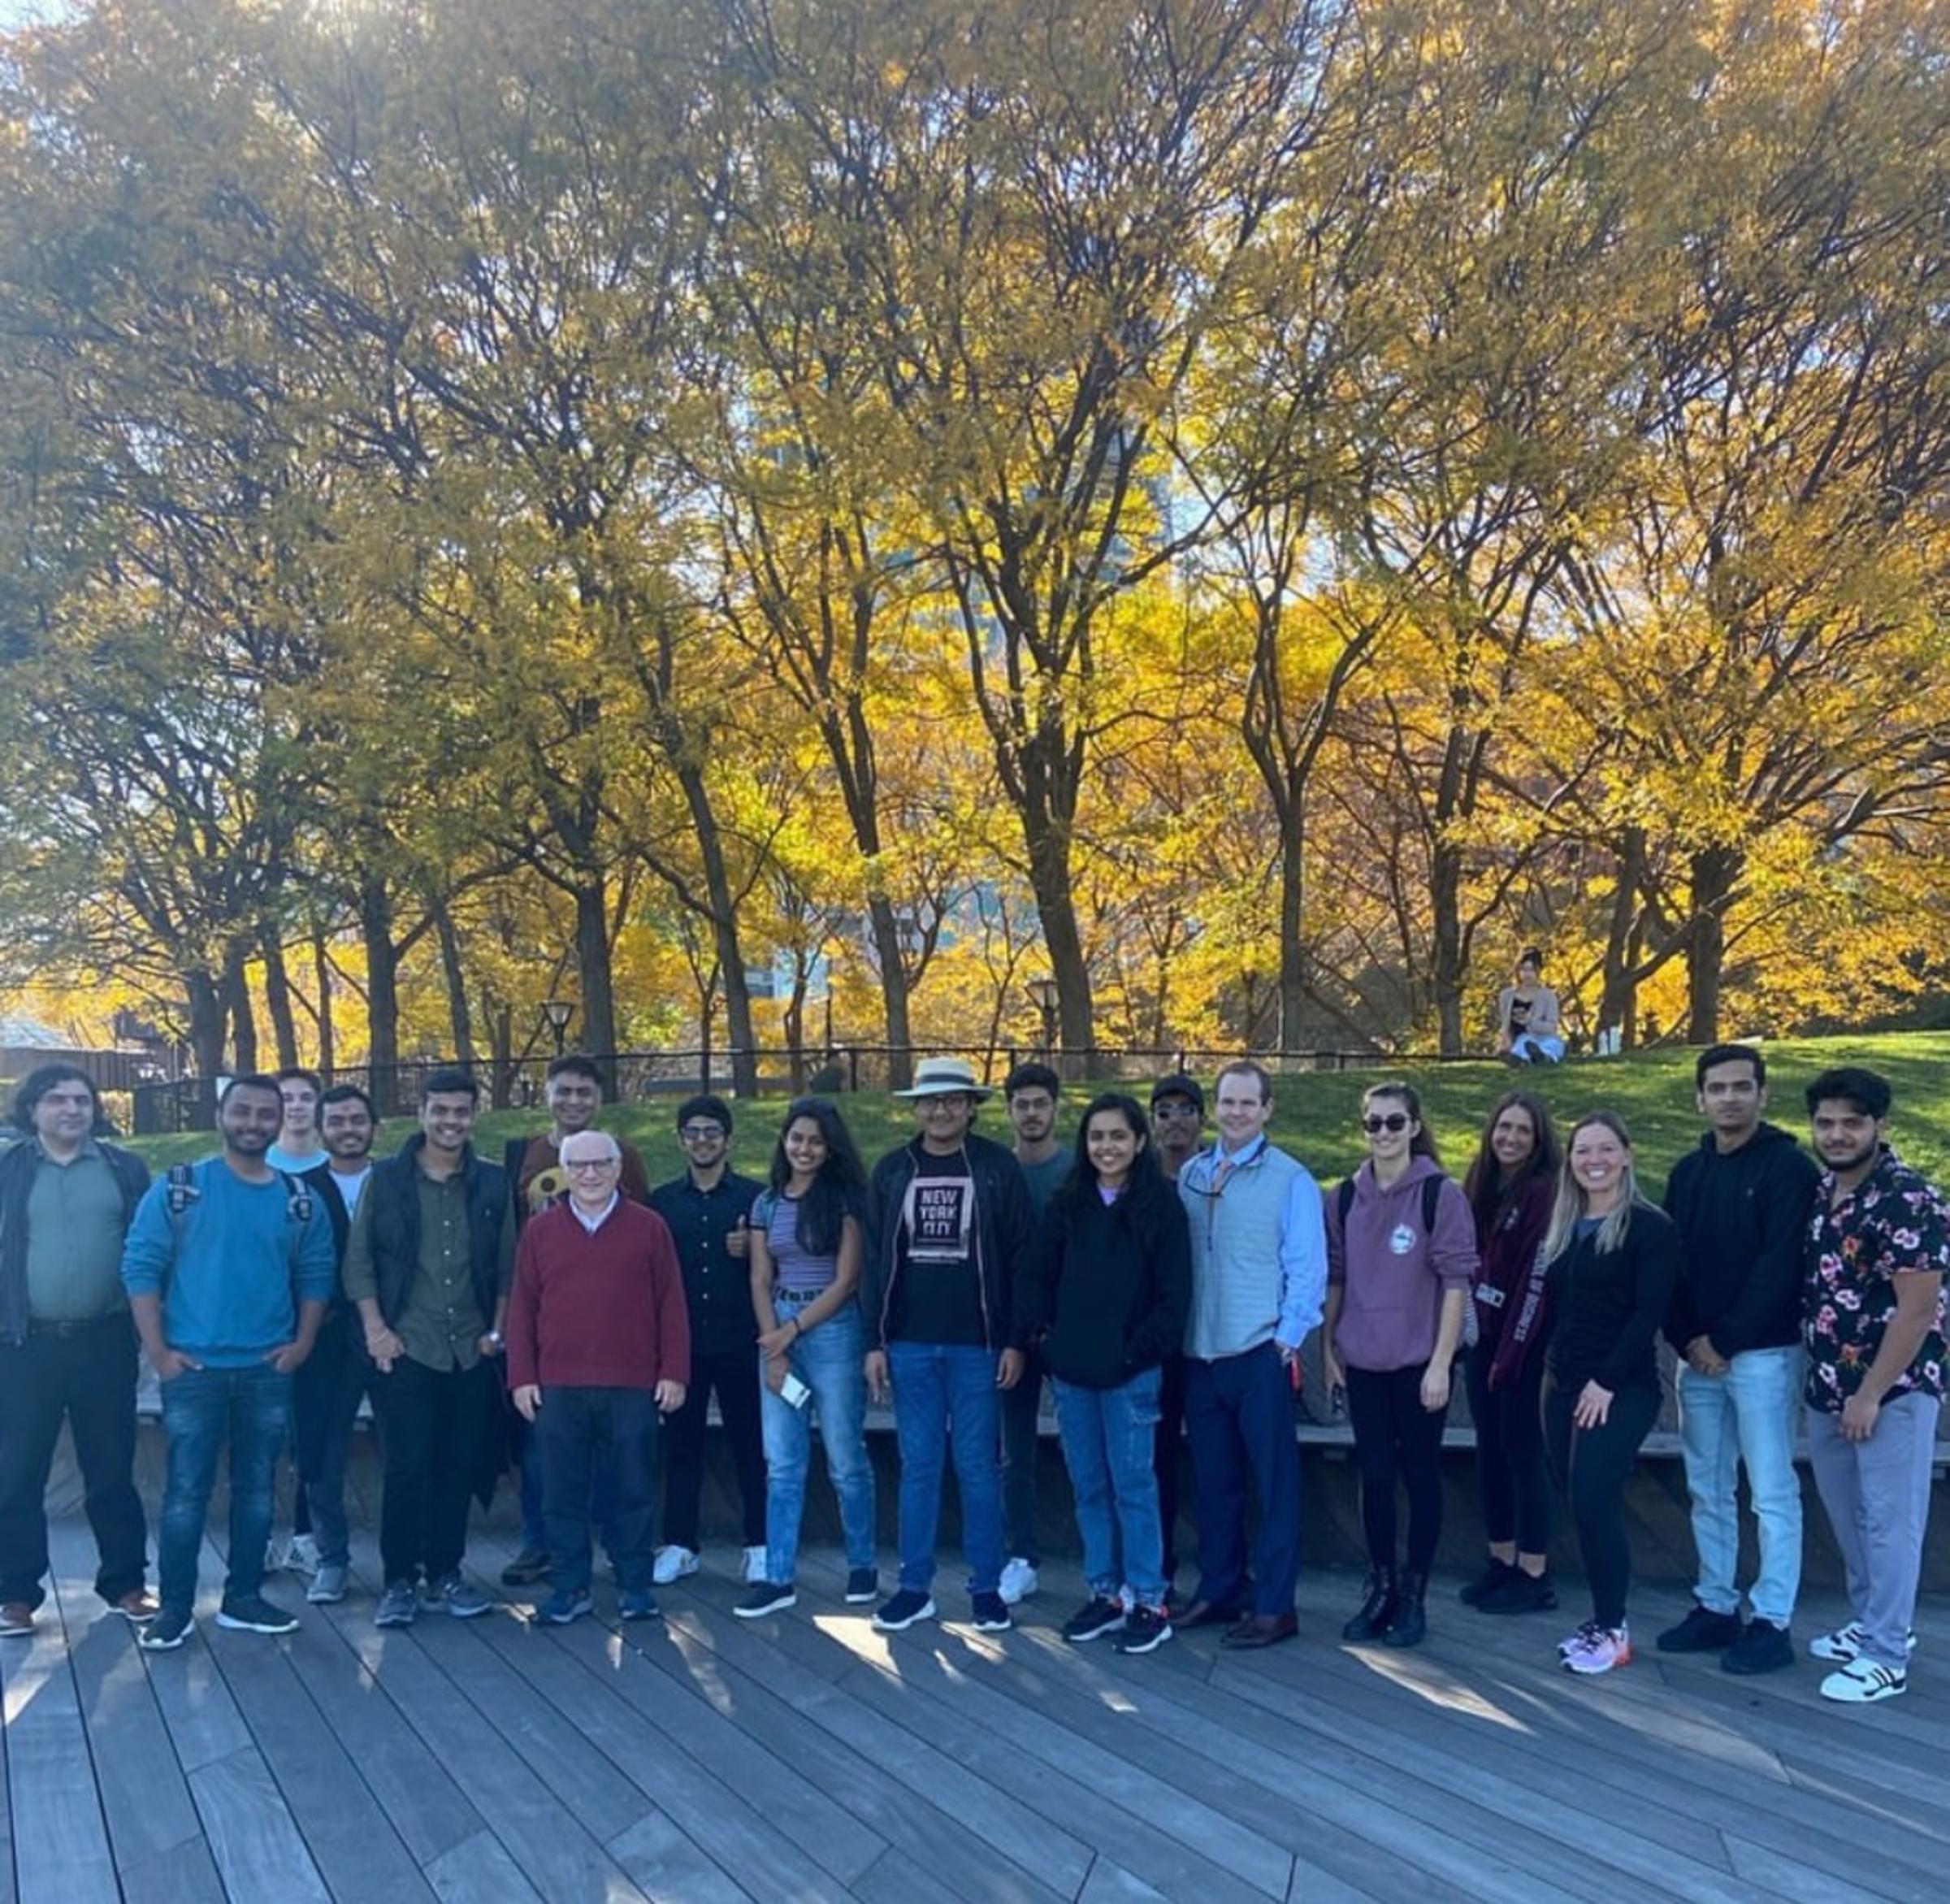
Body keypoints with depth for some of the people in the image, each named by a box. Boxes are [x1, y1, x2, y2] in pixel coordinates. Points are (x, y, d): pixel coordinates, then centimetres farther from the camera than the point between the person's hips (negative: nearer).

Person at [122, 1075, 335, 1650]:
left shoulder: (299, 1199, 4)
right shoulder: (177, 1188, -4)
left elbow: (316, 1274, 8)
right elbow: (140, 1266, -6)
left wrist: (302, 1342, -1)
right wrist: (157, 1350, -10)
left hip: (269, 1371, 3)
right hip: (193, 1368, -3)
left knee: (257, 1490, 11)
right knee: (186, 1493, 2)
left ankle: (243, 1597, 24)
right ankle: (174, 1608, 15)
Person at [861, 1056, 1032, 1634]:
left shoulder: (998, 1168, -2)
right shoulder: (891, 1171, 5)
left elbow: (1019, 1258, -2)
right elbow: (874, 1260, 6)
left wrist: (1015, 1340, -6)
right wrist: (874, 1341, 2)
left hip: (976, 1344, -2)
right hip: (910, 1344, 2)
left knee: (977, 1467, 6)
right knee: (918, 1467, 9)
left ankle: (986, 1587, 17)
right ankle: (914, 1586, 19)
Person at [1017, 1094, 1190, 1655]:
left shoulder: (1160, 1204, -5)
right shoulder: (1069, 1203, 6)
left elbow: (1175, 1293, -6)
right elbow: (1038, 1274, 10)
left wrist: (1140, 1348, -11)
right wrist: (1040, 1330, -1)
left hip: (1130, 1371, -4)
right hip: (1070, 1368, 4)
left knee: (1132, 1483, 2)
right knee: (1088, 1485, 12)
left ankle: (1148, 1603, 14)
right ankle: (1105, 1593, 25)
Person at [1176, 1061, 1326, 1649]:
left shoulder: (1290, 1179, -4)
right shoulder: (1190, 1175, 8)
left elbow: (1307, 1268, -5)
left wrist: (1287, 1340, -10)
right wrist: (1176, 1333, 6)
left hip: (1260, 1354, -4)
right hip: (1200, 1354, 4)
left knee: (1274, 1481, 3)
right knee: (1212, 1481, 13)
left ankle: (1274, 1607, 13)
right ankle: (1217, 1593, 26)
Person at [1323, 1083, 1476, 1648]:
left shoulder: (1441, 1193, -8)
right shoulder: (1348, 1196, 5)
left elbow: (1456, 1281, -9)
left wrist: (1441, 1363, -12)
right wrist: (1329, 1348, 8)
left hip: (1420, 1363, -3)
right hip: (1362, 1363, 4)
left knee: (1420, 1476, 8)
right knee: (1374, 1476, 10)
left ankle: (1413, 1595, 20)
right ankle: (1379, 1587, 23)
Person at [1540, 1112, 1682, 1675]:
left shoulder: (1649, 1227, -7)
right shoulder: (1562, 1227, 13)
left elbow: (1649, 1313, -13)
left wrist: (1608, 1381, -16)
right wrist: (1551, 1368, 9)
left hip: (1622, 1389, -6)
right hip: (1566, 1386, 6)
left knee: (1595, 1501, -10)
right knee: (1582, 1503, 7)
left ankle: (1613, 1631, 3)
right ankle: (1602, 1618, 19)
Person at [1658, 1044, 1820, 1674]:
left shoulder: (1788, 1166, -8)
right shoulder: (1687, 1172, 11)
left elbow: (1779, 1266, -15)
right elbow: (1670, 1262, 9)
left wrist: (1726, 1342, -14)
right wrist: (1688, 1339, -4)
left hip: (1761, 1354, -6)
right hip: (1697, 1355, 6)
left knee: (1772, 1493, 0)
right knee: (1707, 1492, 12)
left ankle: (1772, 1623, 8)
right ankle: (1715, 1607, 22)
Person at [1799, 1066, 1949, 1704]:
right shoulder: (1819, 1193, 6)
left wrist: (1871, 1395, -17)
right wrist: (1825, 1383, 10)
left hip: (1893, 1390, -8)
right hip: (1827, 1389, 8)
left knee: (1888, 1522, 1)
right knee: (1848, 1518, 18)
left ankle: (1886, 1659, 11)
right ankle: (1870, 1625, 34)